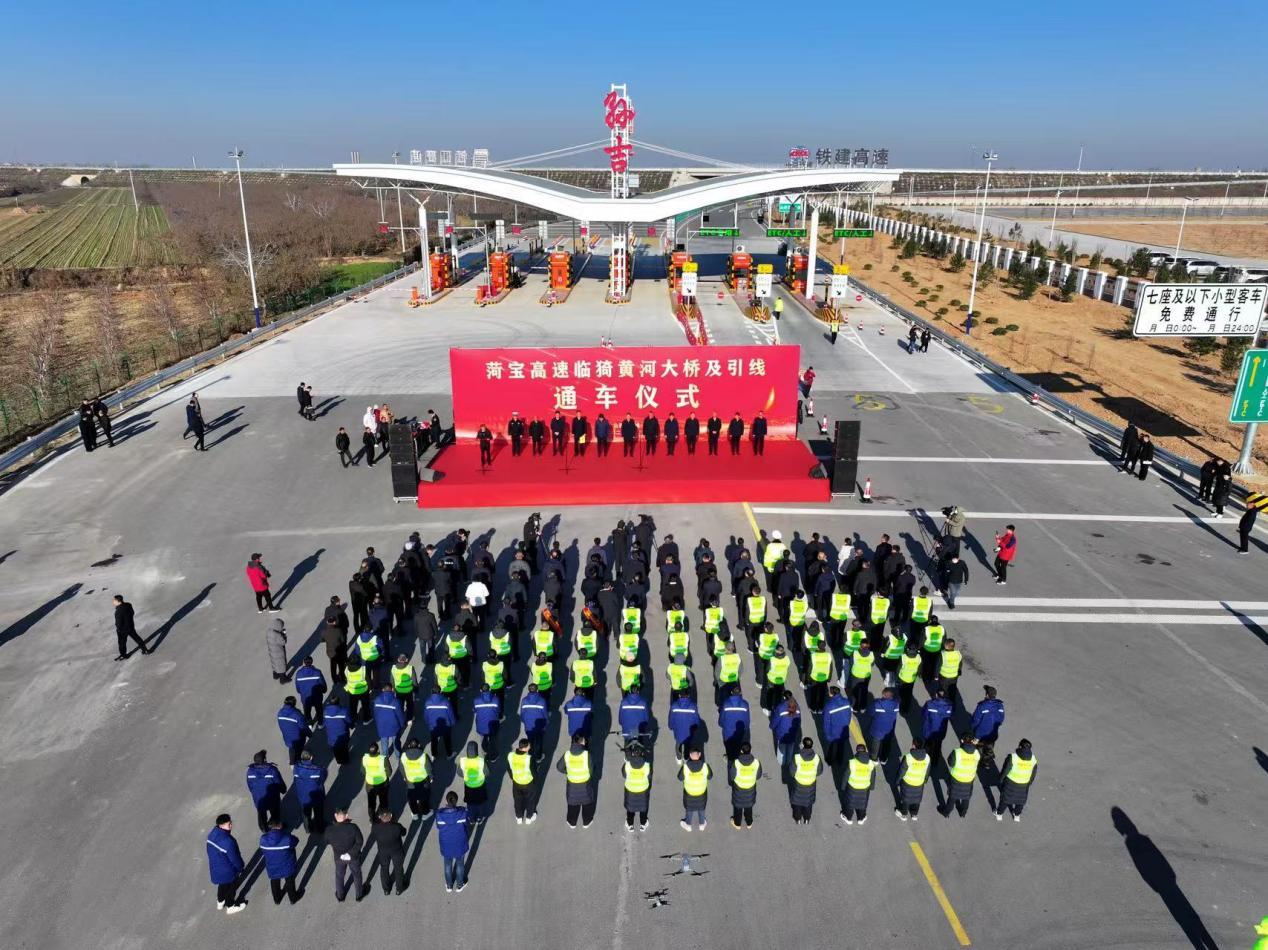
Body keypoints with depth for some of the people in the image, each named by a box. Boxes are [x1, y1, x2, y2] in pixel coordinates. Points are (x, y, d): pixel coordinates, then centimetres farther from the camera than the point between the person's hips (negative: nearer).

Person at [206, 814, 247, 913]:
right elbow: (235, 858, -25)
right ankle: (230, 907, 42)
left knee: (222, 884, 33)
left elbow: (210, 850, 3)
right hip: (227, 870, -7)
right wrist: (242, 866, -5)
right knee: (231, 886, 21)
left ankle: (220, 902, 55)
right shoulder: (228, 842, -40)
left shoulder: (212, 834, -15)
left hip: (215, 866, 7)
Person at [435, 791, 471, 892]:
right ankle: (459, 885, 46)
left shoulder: (439, 814, -27)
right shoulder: (462, 813, -28)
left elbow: (438, 827, -7)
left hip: (446, 845, 1)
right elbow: (468, 827, -13)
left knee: (448, 864, 28)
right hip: (460, 844, -1)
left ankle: (449, 885, 48)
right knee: (460, 864, 26)